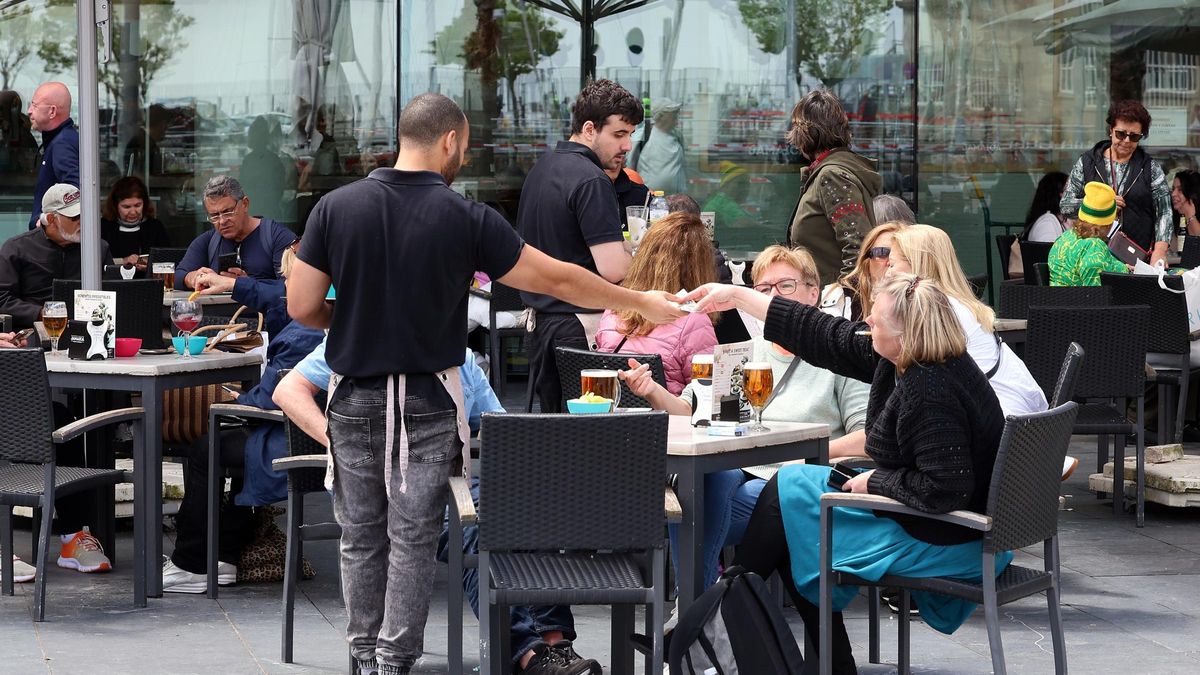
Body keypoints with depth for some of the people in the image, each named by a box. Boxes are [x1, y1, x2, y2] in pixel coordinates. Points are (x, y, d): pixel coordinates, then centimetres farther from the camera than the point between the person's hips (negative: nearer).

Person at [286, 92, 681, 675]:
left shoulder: (337, 207, -5)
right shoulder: (466, 219, -10)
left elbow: (301, 306, -3)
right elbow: (558, 281, -4)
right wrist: (643, 303, 8)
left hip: (355, 397, 2)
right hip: (427, 400, -2)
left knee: (361, 534, 13)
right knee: (413, 536, 4)